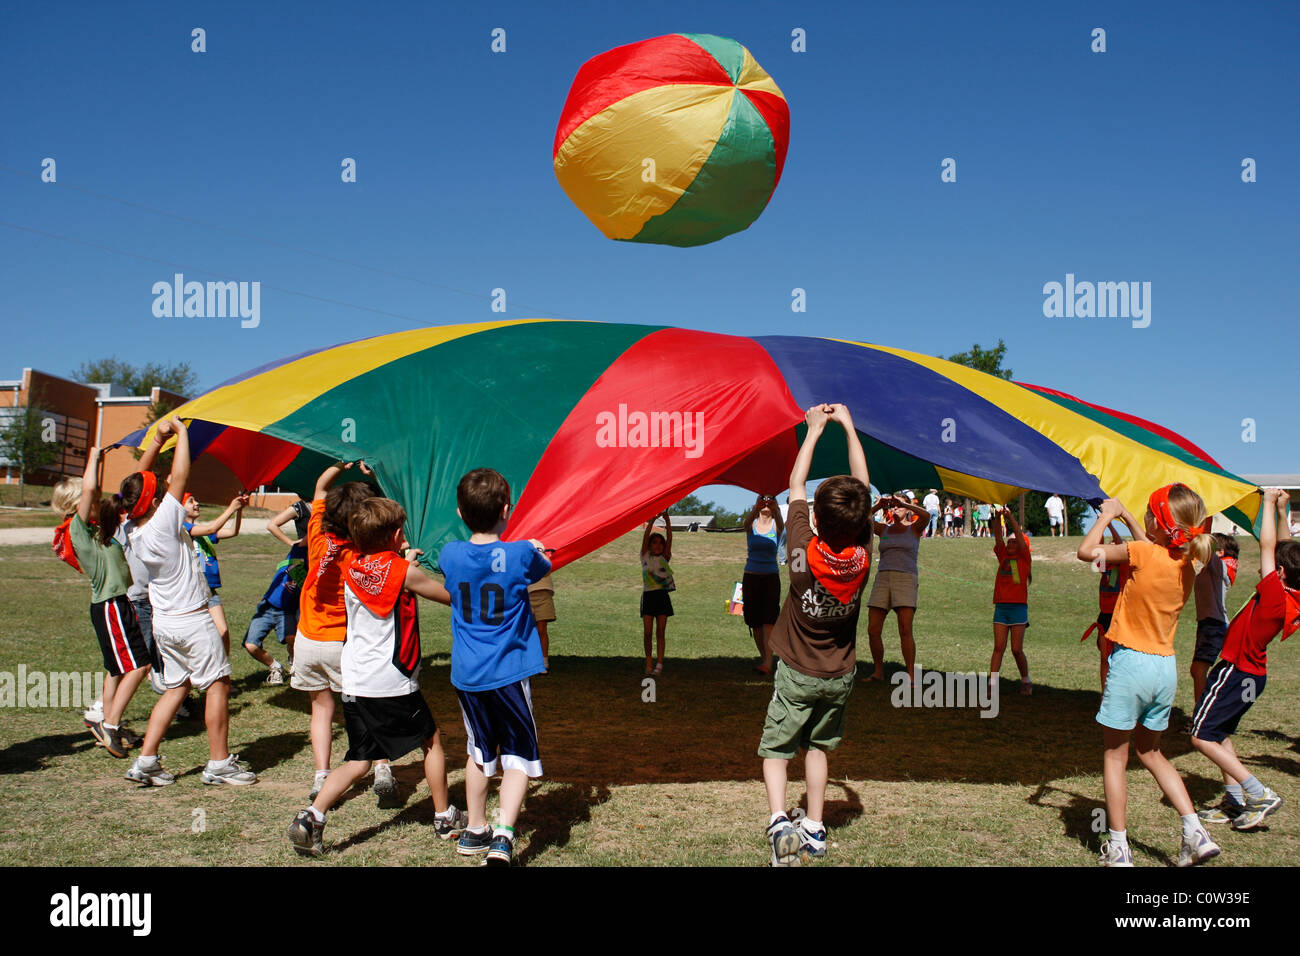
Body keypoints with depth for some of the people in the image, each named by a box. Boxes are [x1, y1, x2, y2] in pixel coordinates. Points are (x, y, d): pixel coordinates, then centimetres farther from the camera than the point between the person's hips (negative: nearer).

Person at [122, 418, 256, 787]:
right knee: (218, 686, 4)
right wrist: (181, 432, -9)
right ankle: (220, 763, 9)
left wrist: (158, 440, 4)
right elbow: (180, 475, -20)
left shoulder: (133, 532, -1)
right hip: (193, 622, -8)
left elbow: (137, 480, 9)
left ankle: (146, 761, 14)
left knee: (175, 688, 17)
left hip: (163, 624, 8)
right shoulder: (163, 524, -21)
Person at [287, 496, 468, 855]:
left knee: (359, 760, 13)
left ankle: (312, 816, -4)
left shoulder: (352, 567, 4)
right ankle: (445, 818, 25)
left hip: (355, 682, 5)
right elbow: (451, 596, 0)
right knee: (432, 741, 16)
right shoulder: (404, 572, -12)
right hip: (393, 682, -5)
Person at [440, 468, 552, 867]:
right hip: (509, 673, -4)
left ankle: (475, 831, 32)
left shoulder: (450, 554, -2)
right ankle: (503, 836, -9)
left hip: (466, 674, 4)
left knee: (479, 751, 21)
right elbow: (546, 566, 10)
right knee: (519, 757, 6)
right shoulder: (521, 555, -12)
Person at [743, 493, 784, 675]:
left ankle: (768, 663, -21)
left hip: (771, 577, -2)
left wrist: (776, 510, -49)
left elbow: (781, 523, -25)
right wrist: (756, 508, -46)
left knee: (769, 619, -14)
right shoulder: (751, 524, 2)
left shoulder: (776, 525, -1)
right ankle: (763, 657, 20)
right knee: (755, 621, 6)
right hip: (751, 576, 2)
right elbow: (748, 520, -22)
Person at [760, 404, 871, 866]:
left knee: (776, 748, 6)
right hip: (840, 675, 3)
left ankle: (779, 822, -14)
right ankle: (815, 829, 24)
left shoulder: (803, 550, -22)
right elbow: (863, 484, -4)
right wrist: (848, 425, 4)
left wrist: (814, 429, 1)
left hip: (796, 673, -3)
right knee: (818, 746, 20)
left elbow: (796, 486, -8)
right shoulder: (862, 551, -15)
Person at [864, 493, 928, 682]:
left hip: (905, 579, -4)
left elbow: (925, 515, -13)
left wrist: (902, 503, -11)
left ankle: (910, 676, -7)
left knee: (905, 630, -13)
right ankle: (878, 672, 14)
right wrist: (878, 506, -3)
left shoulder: (914, 528, 8)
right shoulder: (884, 529, 17)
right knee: (873, 630, -1)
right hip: (882, 579, 4)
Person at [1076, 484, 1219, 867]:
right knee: (1151, 753, 22)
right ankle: (1196, 833, 14)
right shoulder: (1187, 565, 4)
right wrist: (1124, 516, 29)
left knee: (1115, 756, 5)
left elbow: (1086, 551, -11)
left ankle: (1118, 847, 9)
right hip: (1166, 667, 7)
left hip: (1131, 662, -7)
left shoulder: (1141, 553, -17)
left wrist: (1107, 514, 2)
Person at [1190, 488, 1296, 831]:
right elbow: (1282, 549, 11)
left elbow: (1268, 548, -23)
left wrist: (1269, 504, -15)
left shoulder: (1275, 596, -24)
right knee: (1219, 734, 19)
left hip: (1235, 672, -9)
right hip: (1253, 673, 9)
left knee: (1202, 737, -4)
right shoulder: (1291, 597, -1)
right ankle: (1235, 802, 21)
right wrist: (1281, 510, 10)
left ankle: (1260, 795, -4)